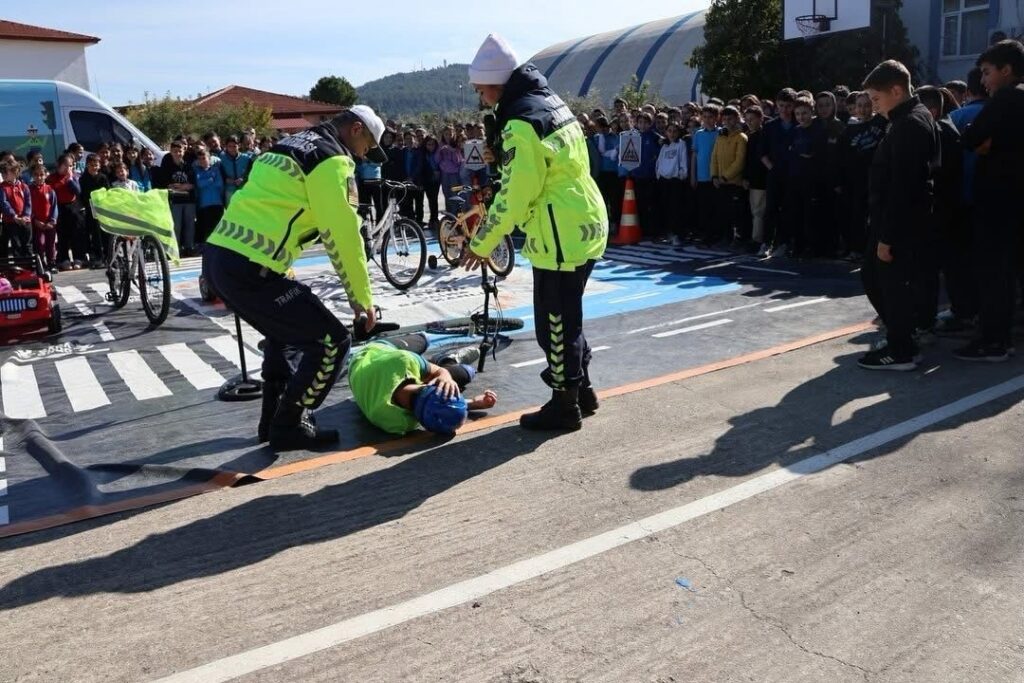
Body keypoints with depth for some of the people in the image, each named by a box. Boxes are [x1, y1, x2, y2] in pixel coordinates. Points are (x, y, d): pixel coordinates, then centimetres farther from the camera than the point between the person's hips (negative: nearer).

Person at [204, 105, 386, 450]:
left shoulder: (291, 146, 24)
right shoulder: (332, 160, -6)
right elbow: (343, 237, -10)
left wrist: (283, 275, 27)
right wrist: (362, 298, 0)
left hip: (218, 255, 10)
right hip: (249, 269, -10)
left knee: (286, 327, 30)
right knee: (331, 340, -2)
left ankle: (274, 417, 35)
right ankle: (288, 427, 9)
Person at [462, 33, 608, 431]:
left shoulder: (522, 121, -19)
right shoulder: (549, 102, 12)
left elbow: (516, 194, -19)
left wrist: (482, 244, -10)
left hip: (561, 237, -10)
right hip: (584, 226, 10)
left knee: (554, 323, 2)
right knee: (567, 317, 20)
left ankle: (564, 406, 14)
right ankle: (582, 391, 33)